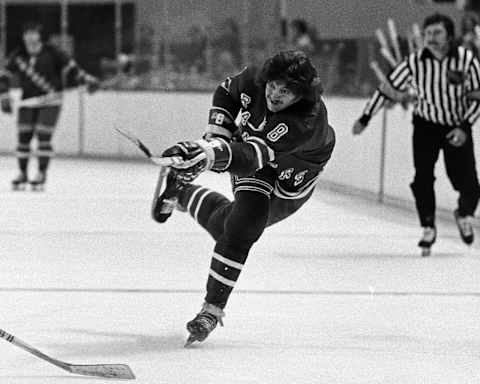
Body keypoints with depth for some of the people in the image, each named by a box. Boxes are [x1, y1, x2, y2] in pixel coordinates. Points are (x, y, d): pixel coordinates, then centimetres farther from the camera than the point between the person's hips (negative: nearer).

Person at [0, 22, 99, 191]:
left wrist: (88, 80, -12)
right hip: (28, 101, 3)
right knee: (23, 137, 1)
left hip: (50, 101, -3)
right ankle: (22, 173, 15)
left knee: (43, 136, -10)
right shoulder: (18, 56, 1)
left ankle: (42, 173, 0)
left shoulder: (51, 53, -8)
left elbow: (70, 68, -2)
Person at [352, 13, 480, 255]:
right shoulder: (415, 62, -15)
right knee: (422, 178, -15)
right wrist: (365, 119, -2)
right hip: (426, 125, 1)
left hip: (457, 127, -1)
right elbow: (388, 88, -4)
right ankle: (428, 228, 4)